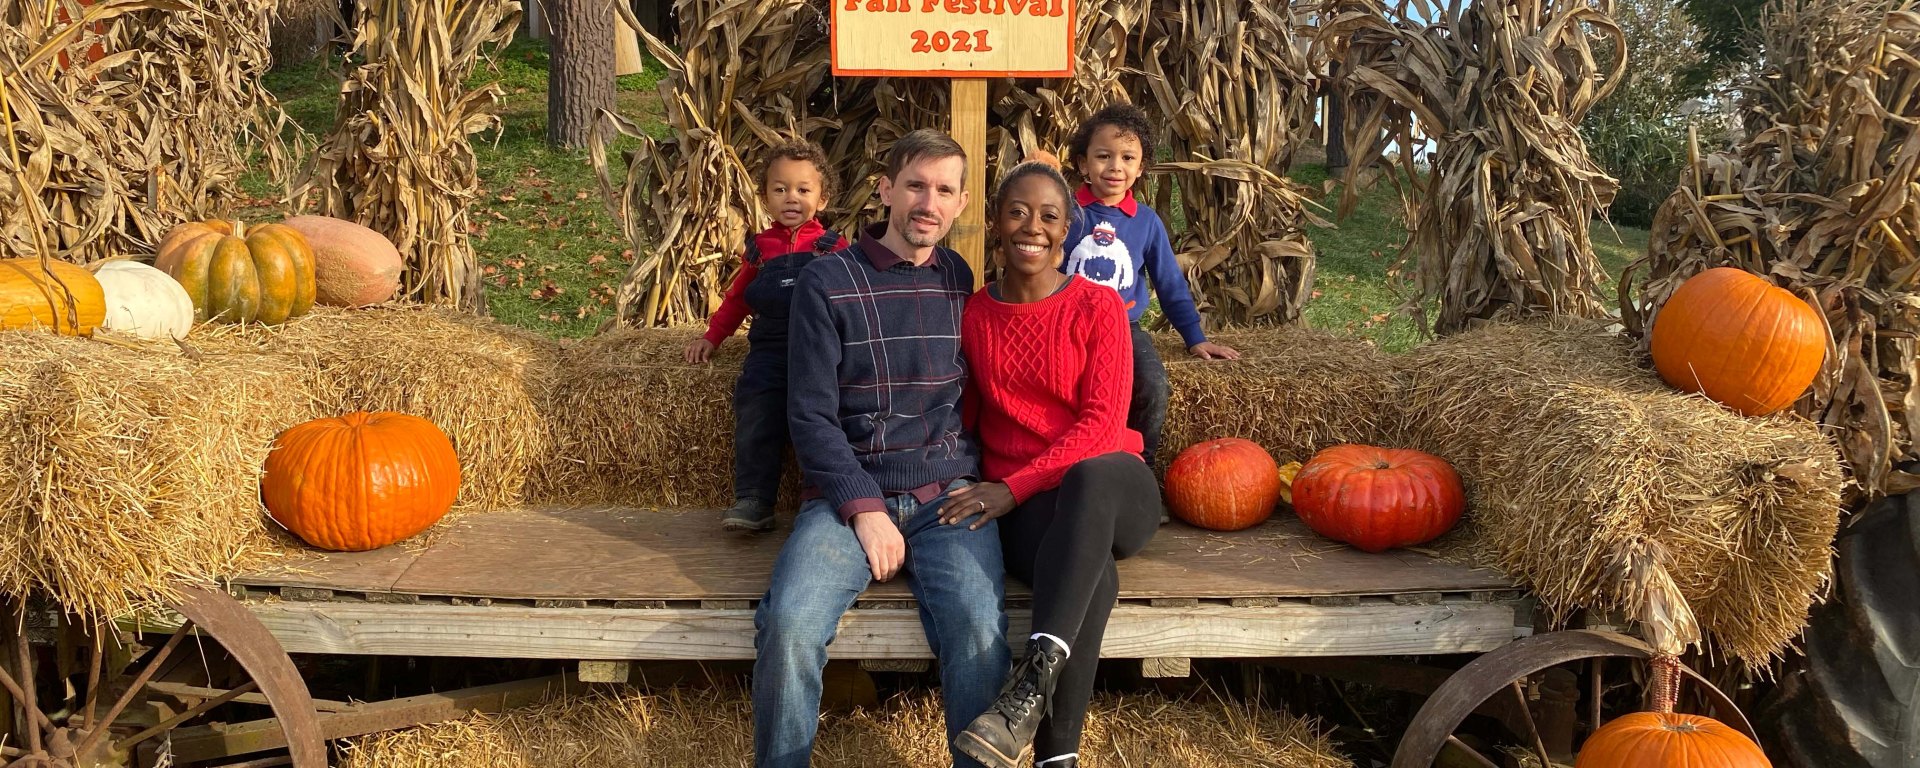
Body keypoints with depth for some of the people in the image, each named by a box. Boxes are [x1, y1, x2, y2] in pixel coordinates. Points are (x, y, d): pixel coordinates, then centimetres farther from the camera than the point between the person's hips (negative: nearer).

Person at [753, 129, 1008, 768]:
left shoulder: (965, 282, 13)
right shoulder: (828, 282, 3)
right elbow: (810, 415, -1)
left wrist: (977, 486, 5)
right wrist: (863, 509, -11)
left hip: (949, 496, 2)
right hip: (850, 494, -1)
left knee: (978, 627, -29)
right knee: (790, 625, -29)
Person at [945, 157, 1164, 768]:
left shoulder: (1098, 306, -1)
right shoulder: (974, 315, 8)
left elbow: (1101, 423, -9)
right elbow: (966, 419, 15)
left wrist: (1013, 487, -19)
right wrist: (987, 492, -7)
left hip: (1108, 486, -1)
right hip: (1023, 507, 1)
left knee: (1088, 478, -41)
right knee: (1095, 573, -36)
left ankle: (1033, 681, -48)